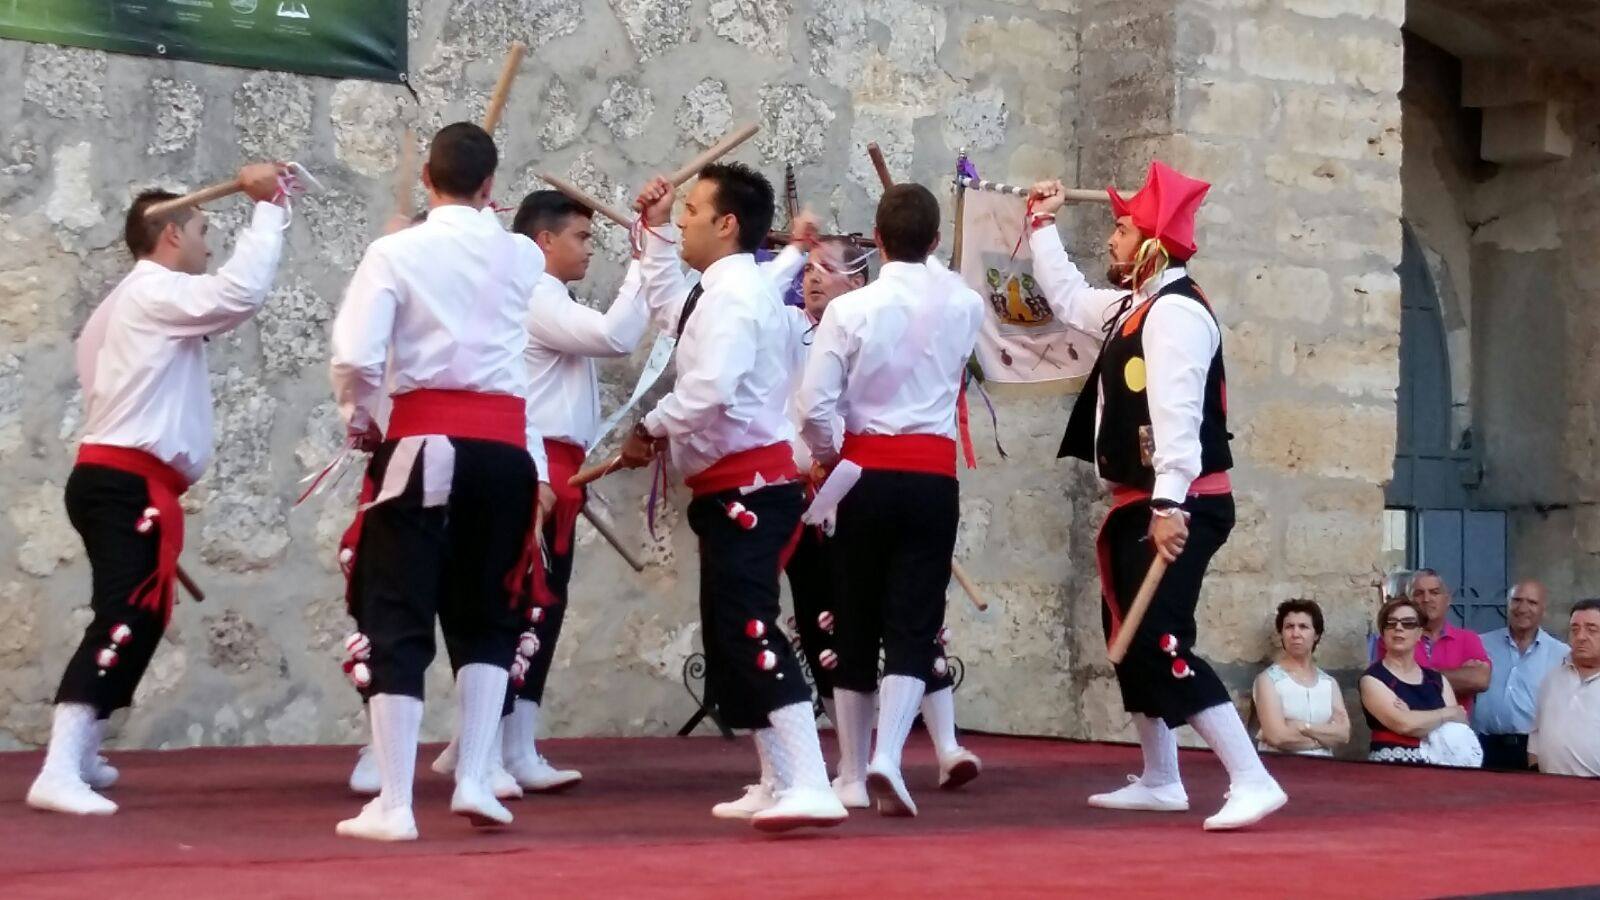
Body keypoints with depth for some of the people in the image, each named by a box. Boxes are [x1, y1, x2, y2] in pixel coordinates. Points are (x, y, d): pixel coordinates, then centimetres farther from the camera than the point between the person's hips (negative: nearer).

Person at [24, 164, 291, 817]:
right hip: (129, 486, -11)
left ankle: (76, 752, 34)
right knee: (124, 619, -21)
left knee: (137, 619, 23)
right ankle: (58, 775, -30)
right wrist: (267, 206, -14)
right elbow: (241, 293, -23)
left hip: (116, 480, 11)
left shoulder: (131, 301, 24)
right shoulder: (155, 291, -9)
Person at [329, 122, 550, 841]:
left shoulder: (396, 252, -4)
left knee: (400, 621, 3)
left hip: (423, 442, -3)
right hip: (505, 445, 3)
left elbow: (356, 357, -12)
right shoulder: (524, 256, 6)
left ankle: (393, 804, 2)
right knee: (486, 618, 19)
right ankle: (474, 780, 13)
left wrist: (358, 420, 6)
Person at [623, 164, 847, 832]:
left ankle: (809, 787, -26)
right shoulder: (724, 292, 16)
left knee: (748, 631, -19)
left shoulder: (734, 294, -16)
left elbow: (709, 389, -28)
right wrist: (655, 231, 30)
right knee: (732, 635, 17)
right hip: (738, 487, 11)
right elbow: (670, 308, 36)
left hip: (747, 487, -11)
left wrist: (650, 430, -12)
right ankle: (780, 782, 26)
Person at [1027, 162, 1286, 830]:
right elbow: (1068, 297, 34)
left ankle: (1252, 781, -19)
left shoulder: (1175, 311, -18)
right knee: (1129, 637, 19)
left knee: (1161, 642, -17)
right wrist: (1043, 225, 35)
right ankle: (1159, 781, 31)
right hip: (1139, 503, 11)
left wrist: (1169, 505, -33)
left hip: (1179, 507, -11)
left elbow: (1176, 414, -27)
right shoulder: (1132, 304, 14)